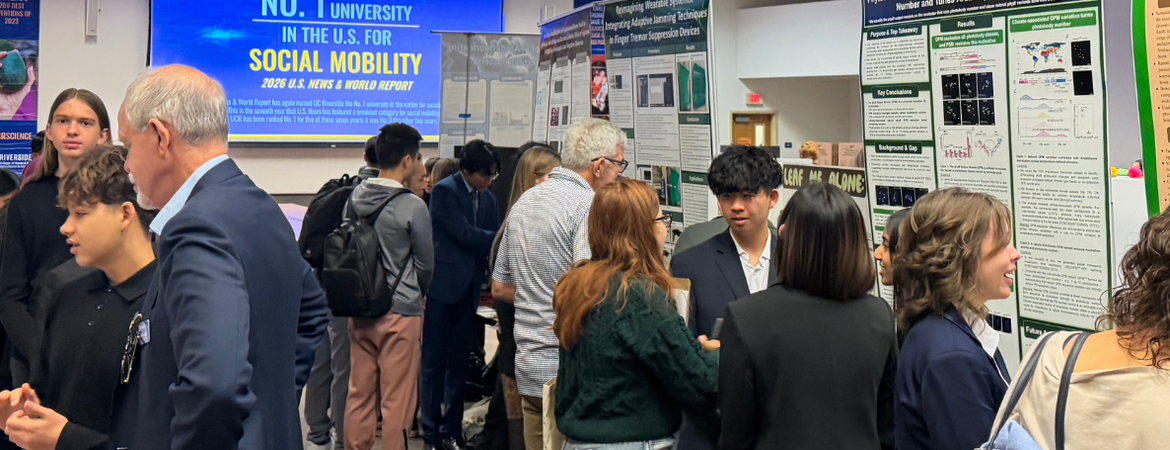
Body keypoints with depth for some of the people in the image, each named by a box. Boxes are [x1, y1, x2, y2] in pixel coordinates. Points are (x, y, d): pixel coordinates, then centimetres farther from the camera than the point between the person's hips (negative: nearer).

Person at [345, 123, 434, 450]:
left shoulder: (354, 200, 1)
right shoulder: (413, 207, -15)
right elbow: (426, 264, -5)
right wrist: (419, 293, 15)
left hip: (359, 311, 6)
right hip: (401, 313, -6)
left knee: (359, 394, 14)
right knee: (396, 401, 3)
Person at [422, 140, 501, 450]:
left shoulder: (488, 198, 12)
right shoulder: (444, 191, -8)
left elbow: (491, 244, 10)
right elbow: (464, 234, -16)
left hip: (468, 289, 6)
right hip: (441, 286, -6)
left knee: (459, 363, 10)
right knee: (434, 362, 1)